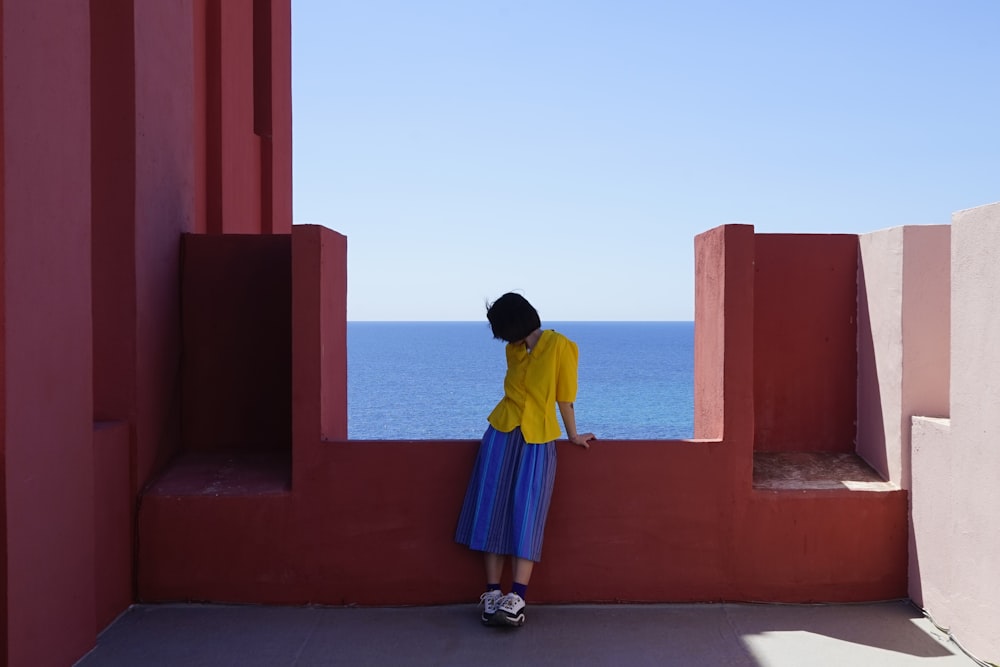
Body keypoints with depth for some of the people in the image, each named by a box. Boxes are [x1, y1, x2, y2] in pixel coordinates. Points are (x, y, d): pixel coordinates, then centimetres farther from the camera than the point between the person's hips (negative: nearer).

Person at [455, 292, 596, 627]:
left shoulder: (559, 346, -8)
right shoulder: (513, 350, 10)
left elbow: (565, 396, -4)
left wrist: (573, 435, 3)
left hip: (538, 440, -5)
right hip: (501, 433, 5)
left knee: (527, 514, -7)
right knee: (492, 509, -2)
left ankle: (517, 597, -9)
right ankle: (493, 592, 1)